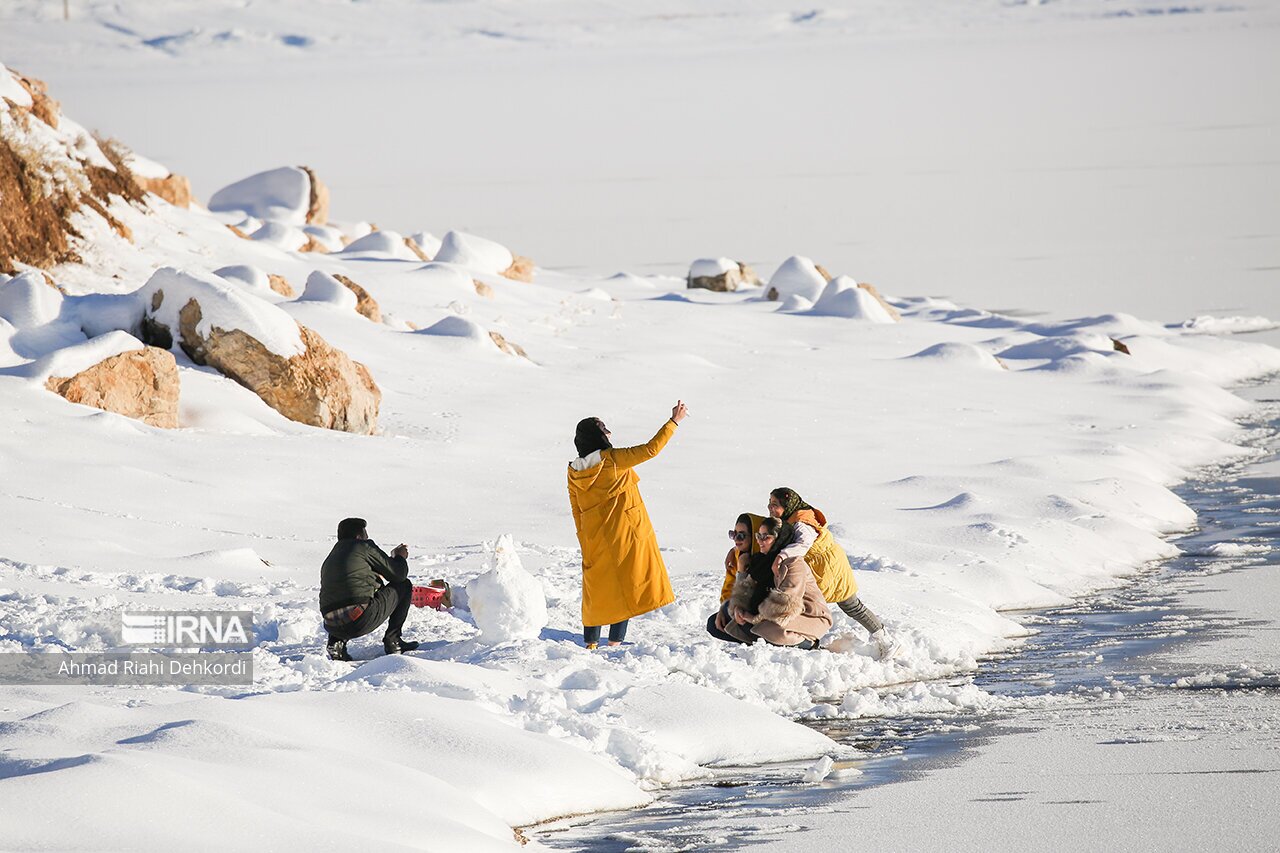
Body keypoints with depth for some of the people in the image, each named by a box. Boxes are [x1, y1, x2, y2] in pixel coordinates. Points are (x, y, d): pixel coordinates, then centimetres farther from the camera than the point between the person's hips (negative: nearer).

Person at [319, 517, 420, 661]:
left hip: (332, 627, 6)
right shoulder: (364, 547, 5)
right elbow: (399, 574, 9)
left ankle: (336, 642, 15)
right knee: (404, 586, 15)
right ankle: (392, 639, 16)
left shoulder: (328, 561, 24)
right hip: (362, 622, -6)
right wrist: (400, 557, 32)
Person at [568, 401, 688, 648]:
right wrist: (674, 422, -4)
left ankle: (590, 644, 17)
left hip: (594, 541, 5)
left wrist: (586, 544, 18)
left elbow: (577, 512, 9)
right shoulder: (613, 460, -14)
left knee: (598, 590, 15)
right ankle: (615, 643, -3)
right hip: (626, 535, -5)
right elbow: (650, 449, -12)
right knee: (626, 587, 1)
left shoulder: (574, 472, 2)